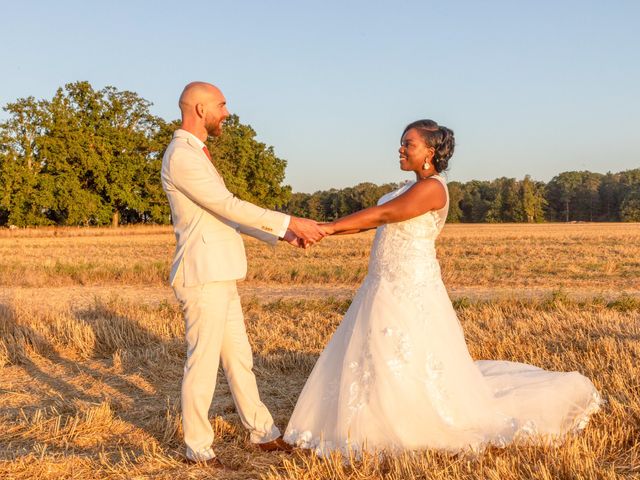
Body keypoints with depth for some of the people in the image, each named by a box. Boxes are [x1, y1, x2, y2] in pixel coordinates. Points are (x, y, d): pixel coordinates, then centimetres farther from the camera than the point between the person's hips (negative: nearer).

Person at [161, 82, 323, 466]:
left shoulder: (197, 155, 18)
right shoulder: (181, 156, -15)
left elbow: (228, 214, 20)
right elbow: (229, 206, -22)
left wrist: (282, 233, 14)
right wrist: (289, 222, -20)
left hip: (220, 278, 10)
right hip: (203, 278, -10)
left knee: (239, 359, 16)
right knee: (204, 363, 1)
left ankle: (263, 432, 27)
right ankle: (199, 448, 14)